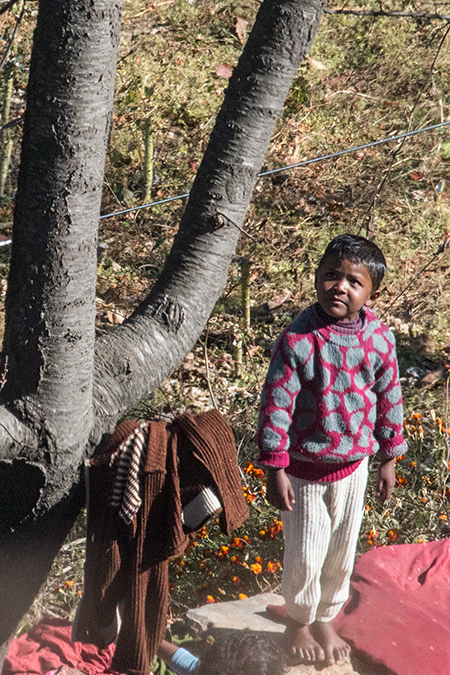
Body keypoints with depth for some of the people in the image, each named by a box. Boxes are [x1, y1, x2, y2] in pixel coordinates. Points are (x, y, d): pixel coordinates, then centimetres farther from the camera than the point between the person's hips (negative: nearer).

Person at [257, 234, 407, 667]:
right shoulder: (297, 340, -20)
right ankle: (298, 625, 35)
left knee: (341, 554, 17)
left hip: (353, 465, 3)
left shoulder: (379, 339, -8)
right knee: (305, 557, 8)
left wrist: (388, 460, 9)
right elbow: (276, 405, -16)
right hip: (305, 468, -3)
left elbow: (389, 399, 4)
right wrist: (275, 469, -16)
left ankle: (326, 620, 42)